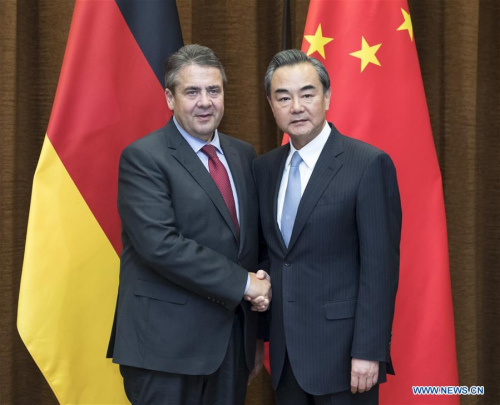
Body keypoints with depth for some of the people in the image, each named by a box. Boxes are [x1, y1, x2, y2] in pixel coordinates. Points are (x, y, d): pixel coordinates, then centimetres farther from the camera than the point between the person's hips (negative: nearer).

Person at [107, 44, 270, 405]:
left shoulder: (243, 154, 12)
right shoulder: (143, 157, -9)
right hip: (167, 344, -6)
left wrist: (259, 286, -4)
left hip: (234, 338, 6)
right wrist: (243, 283, -17)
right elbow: (160, 243, -20)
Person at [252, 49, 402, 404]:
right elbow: (268, 254, 12)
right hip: (284, 351, 5)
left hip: (341, 349, -5)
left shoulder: (369, 164, -11)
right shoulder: (264, 168, 8)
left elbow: (380, 265, -14)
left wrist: (368, 351, -16)